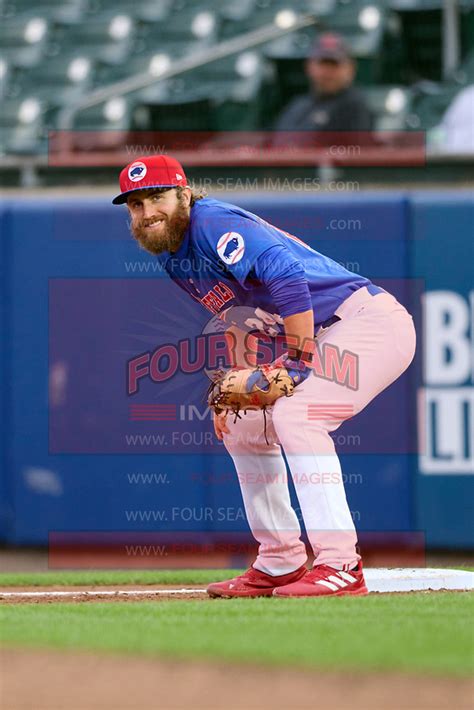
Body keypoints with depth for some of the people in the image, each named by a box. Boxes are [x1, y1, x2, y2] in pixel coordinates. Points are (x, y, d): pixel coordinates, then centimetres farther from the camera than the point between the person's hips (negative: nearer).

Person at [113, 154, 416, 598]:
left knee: (294, 414, -27)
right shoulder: (174, 257, 12)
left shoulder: (213, 225, -18)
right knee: (243, 427, 14)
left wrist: (299, 361, -26)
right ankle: (280, 566, 21)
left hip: (371, 317, -11)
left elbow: (288, 277, -30)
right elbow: (241, 317, 23)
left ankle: (340, 568, -29)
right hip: (321, 337, 11)